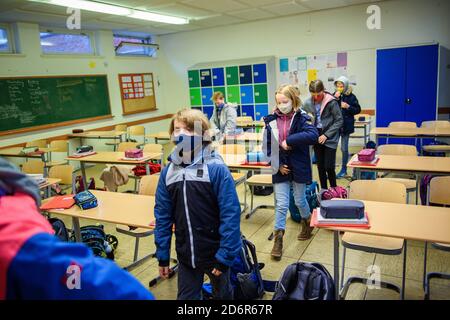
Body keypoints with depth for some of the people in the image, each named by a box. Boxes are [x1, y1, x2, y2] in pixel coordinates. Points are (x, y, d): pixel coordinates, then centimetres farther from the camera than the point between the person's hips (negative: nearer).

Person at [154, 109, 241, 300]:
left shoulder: (216, 169, -18)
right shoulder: (168, 172, -4)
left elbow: (230, 214, -19)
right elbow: (162, 215, 1)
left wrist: (225, 255, -18)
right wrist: (162, 255, 4)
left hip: (215, 253, -3)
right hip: (185, 255, 3)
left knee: (222, 294, 22)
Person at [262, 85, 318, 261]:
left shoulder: (301, 118, -9)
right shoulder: (271, 120, -2)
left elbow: (313, 135, -28)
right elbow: (266, 146, 2)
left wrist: (289, 141, -27)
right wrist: (277, 165, -6)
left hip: (299, 168, -1)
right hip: (280, 168, 1)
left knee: (300, 200, 16)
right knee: (281, 204, 1)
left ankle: (307, 224, 46)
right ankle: (278, 240, 13)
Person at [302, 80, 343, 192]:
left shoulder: (331, 102, -12)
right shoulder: (308, 103, -2)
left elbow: (339, 121, -9)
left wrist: (326, 135, -13)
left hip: (330, 138, -4)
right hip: (316, 136, 4)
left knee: (329, 166, -6)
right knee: (320, 165, 12)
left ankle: (333, 189, 15)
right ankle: (323, 189, 26)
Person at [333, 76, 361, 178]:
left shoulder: (351, 97, -3)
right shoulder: (334, 95, 2)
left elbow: (358, 110, 0)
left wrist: (348, 106, -14)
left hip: (346, 126, -2)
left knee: (344, 148, 6)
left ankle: (344, 169, 20)